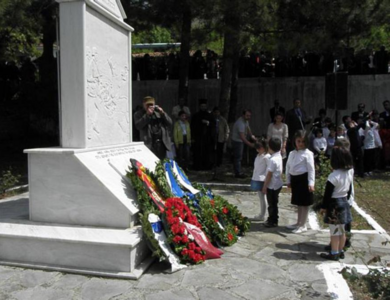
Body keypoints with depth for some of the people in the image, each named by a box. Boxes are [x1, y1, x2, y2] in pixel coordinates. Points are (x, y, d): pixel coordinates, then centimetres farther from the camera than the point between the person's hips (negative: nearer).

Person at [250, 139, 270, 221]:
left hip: (261, 180, -8)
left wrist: (263, 178, -19)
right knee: (261, 197, 15)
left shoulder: (266, 157, -15)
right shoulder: (259, 155, 12)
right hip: (257, 179, 8)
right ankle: (261, 214, 24)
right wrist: (254, 178, 13)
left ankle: (262, 216, 11)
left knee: (262, 197, 2)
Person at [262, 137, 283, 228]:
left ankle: (273, 221, 14)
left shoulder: (272, 160, -24)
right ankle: (272, 219, 30)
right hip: (278, 184, 9)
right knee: (274, 203, 19)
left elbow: (269, 174, -21)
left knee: (272, 204, 3)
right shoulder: (279, 157, 5)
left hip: (272, 186, -9)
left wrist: (265, 186, -14)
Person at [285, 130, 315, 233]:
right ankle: (298, 223, 31)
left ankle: (303, 225, 14)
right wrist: (288, 181, 13)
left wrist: (311, 183, -20)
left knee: (304, 203, 4)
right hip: (295, 179, 7)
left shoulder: (308, 154, -11)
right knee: (298, 202, 18)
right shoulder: (292, 153, 8)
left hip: (304, 179, -7)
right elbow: (288, 167, 13)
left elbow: (311, 169, -14)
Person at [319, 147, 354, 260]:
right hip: (344, 202, 7)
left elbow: (328, 193, -16)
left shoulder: (334, 176, -21)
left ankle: (334, 253, 11)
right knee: (342, 230, 16)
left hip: (334, 204, -7)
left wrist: (323, 207, -9)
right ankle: (340, 251, 27)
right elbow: (349, 190, 11)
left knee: (334, 231, 2)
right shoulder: (350, 173, -1)